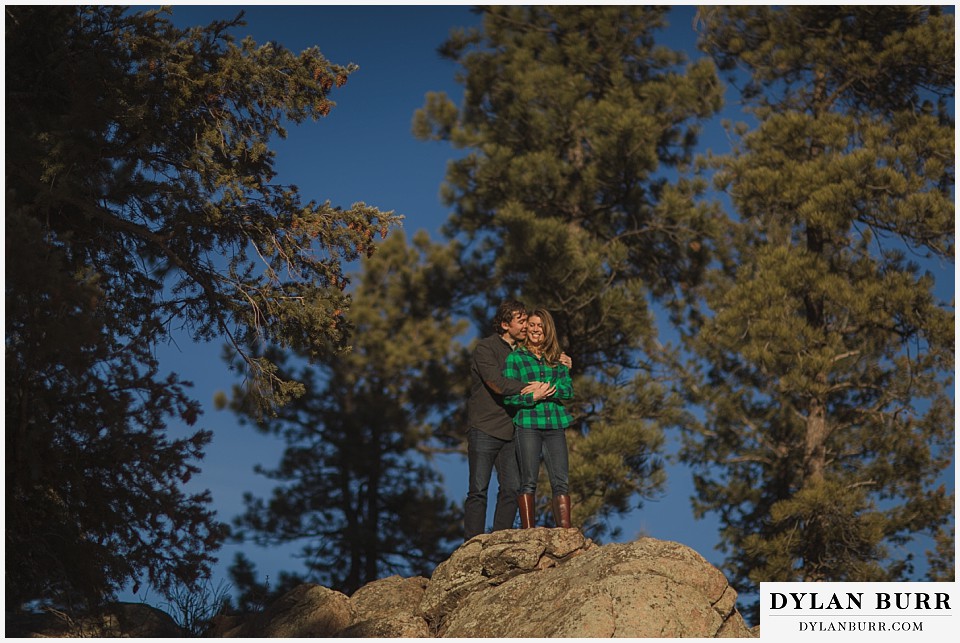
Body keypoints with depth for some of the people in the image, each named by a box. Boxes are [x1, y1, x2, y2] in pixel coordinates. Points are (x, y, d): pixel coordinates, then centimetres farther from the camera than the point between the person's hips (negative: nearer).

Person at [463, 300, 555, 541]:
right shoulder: (486, 348, -5)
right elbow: (497, 383, -18)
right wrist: (532, 389, -15)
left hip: (510, 430, 6)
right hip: (484, 428, -6)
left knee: (511, 489, 0)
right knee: (479, 490, -5)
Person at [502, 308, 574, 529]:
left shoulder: (558, 359, 15)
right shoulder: (515, 358, 4)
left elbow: (568, 390, 5)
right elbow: (508, 396, -2)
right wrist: (534, 397, -15)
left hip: (555, 425, 3)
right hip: (527, 425, -3)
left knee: (560, 482, -2)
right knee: (528, 481, -3)